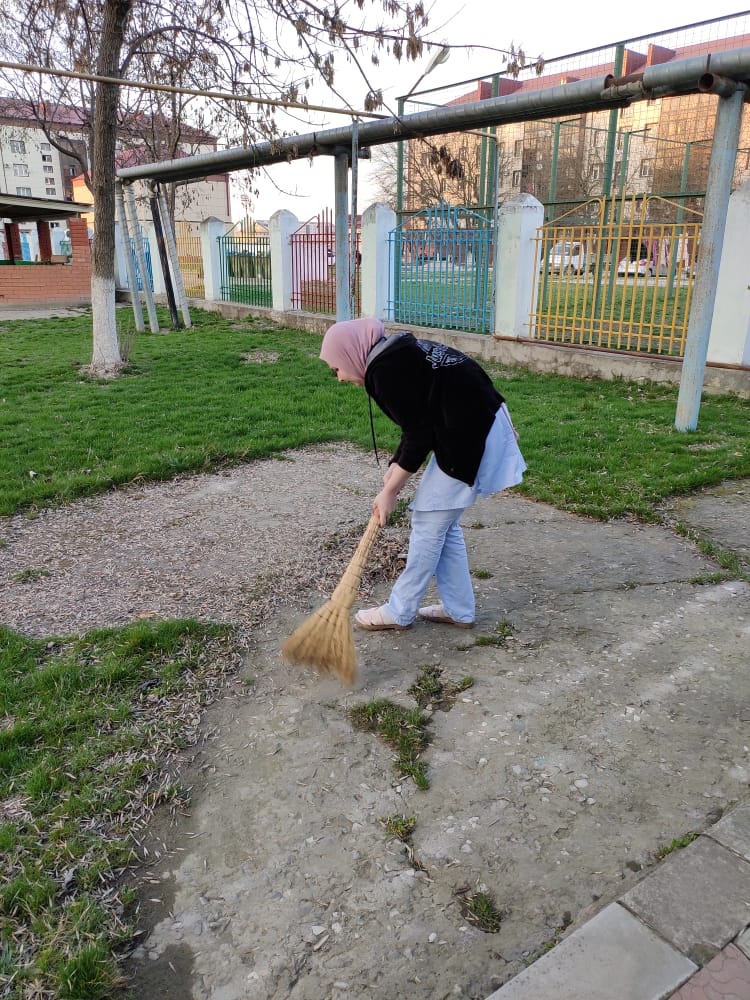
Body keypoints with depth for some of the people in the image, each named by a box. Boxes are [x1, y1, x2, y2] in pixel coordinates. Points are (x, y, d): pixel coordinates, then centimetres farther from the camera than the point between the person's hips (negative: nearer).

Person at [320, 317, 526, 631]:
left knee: (428, 523, 2)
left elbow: (419, 435, -14)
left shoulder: (384, 370, -15)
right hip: (483, 423, 10)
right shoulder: (397, 352, 14)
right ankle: (459, 610, 25)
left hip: (471, 436, -10)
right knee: (444, 524, 16)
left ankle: (399, 611, 16)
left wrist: (389, 491, -7)